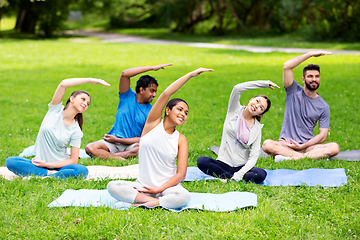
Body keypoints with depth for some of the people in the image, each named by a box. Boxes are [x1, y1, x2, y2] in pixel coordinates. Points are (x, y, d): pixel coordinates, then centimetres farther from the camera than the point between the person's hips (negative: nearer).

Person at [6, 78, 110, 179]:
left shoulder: (76, 132, -3)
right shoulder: (56, 109, -2)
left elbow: (73, 160, -5)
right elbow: (63, 84, -17)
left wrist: (48, 164, -14)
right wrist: (90, 80, -19)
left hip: (59, 165, -1)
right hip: (40, 163, 1)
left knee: (82, 171, -32)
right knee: (10, 161, -26)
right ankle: (50, 174, -20)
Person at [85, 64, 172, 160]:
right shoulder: (128, 96, 4)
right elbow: (125, 74, -12)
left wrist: (118, 140, -12)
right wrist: (152, 68, -14)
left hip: (131, 145, 0)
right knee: (90, 148, -27)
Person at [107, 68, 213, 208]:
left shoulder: (181, 140, 3)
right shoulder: (153, 123, 3)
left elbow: (181, 174, -4)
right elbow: (166, 94, -11)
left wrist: (158, 190, -14)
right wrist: (191, 75, -12)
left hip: (166, 187, 0)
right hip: (142, 186, 1)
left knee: (184, 196, -34)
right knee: (112, 186, -26)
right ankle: (154, 201, -27)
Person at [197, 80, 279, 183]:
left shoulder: (257, 128, 3)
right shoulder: (235, 110, 3)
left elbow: (253, 156, -4)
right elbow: (237, 88, -16)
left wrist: (239, 175, -20)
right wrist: (265, 84, -13)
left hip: (242, 167, 0)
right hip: (223, 164, 0)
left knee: (261, 174, -31)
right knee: (201, 161, -30)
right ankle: (231, 177, -19)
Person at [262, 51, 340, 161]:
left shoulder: (324, 106, 8)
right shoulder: (294, 91, 6)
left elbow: (323, 135, 2)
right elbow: (287, 66, -9)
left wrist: (301, 146, -11)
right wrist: (311, 54, -8)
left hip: (307, 145, 2)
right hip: (285, 144, -1)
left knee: (334, 147, -28)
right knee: (267, 144, -34)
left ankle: (292, 157, -38)